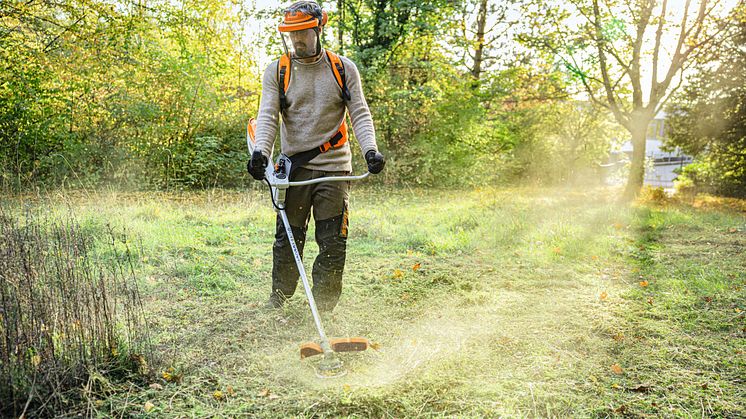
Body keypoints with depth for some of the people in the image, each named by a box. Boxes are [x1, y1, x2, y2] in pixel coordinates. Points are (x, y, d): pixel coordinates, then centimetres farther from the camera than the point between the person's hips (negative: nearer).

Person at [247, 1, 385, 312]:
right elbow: (267, 116, -3)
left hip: (334, 169, 0)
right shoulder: (277, 72, 7)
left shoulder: (343, 68, 6)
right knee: (287, 240, 7)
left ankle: (323, 310, 12)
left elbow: (360, 114, 2)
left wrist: (370, 149, -16)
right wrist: (261, 152, -22)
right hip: (294, 168, 1)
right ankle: (278, 301, 25)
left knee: (332, 244, 0)